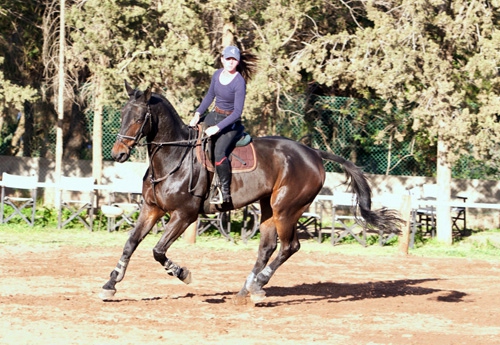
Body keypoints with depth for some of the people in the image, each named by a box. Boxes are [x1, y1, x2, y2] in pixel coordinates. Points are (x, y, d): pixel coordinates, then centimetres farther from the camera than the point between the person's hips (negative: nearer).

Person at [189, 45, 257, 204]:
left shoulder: (239, 82, -20)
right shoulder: (217, 74, 1)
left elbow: (237, 112, -22)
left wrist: (218, 128, -27)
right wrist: (198, 114, 5)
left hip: (231, 122, -8)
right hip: (214, 115, 8)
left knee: (219, 153, -27)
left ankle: (225, 192, -15)